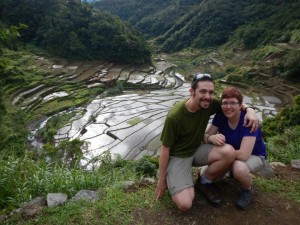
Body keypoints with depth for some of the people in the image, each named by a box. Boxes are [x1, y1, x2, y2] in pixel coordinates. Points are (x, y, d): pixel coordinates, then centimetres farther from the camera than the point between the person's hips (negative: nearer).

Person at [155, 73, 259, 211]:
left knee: (229, 152, -23)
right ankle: (172, 180, 12)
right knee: (185, 204, -22)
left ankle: (204, 183, 3)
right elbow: (165, 149, -17)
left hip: (197, 149, 5)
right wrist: (161, 180, -8)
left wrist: (249, 110, -16)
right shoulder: (174, 116, -27)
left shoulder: (210, 104, -13)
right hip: (177, 156, -5)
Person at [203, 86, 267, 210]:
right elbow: (205, 136, -16)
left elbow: (243, 155, -37)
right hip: (232, 154, 5)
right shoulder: (220, 116, -15)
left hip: (254, 155, -5)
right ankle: (232, 169, 14)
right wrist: (211, 138, -40)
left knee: (239, 168, -38)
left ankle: (247, 190, -2)